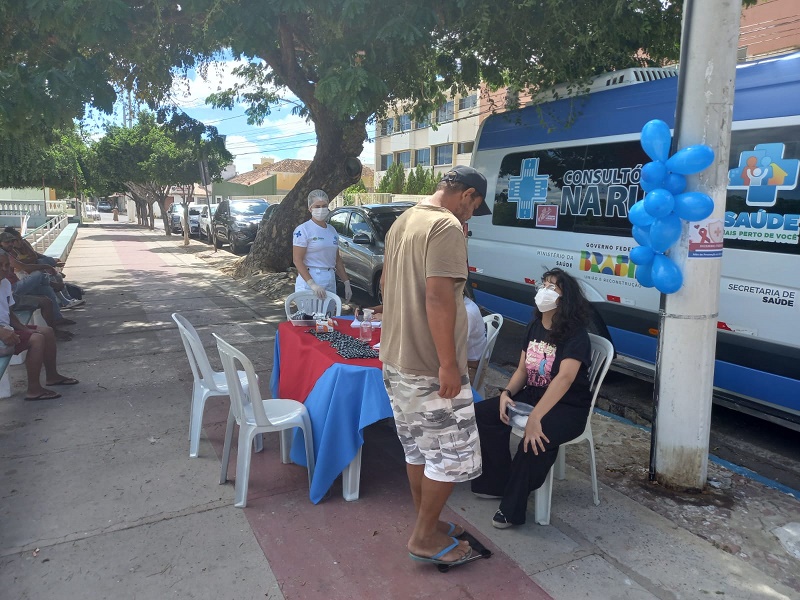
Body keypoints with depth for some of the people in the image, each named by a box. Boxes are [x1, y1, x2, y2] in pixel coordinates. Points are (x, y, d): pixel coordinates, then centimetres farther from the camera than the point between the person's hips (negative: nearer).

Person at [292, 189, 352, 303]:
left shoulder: (332, 230, 14)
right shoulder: (302, 230, -6)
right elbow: (297, 260, -13)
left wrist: (346, 283, 14)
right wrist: (312, 284, -23)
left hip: (330, 281, 6)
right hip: (309, 280, -6)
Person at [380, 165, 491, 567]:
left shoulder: (403, 221, 14)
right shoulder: (447, 226, -17)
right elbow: (438, 297, -26)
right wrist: (448, 363, -23)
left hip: (396, 358, 10)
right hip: (429, 366, -10)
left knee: (418, 448, 19)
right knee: (452, 453, 5)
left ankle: (426, 524, 34)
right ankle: (425, 538, 18)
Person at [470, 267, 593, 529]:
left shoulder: (575, 334, -18)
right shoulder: (534, 327, 6)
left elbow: (564, 378, -31)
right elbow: (522, 369, 10)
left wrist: (534, 418, -38)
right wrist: (506, 393, -10)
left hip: (568, 407, -8)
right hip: (532, 395, 8)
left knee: (537, 439, -36)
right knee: (483, 413, -7)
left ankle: (512, 508, -15)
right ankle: (497, 482, 6)